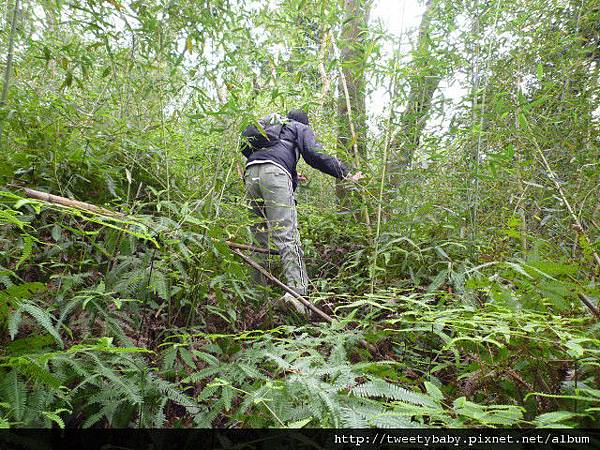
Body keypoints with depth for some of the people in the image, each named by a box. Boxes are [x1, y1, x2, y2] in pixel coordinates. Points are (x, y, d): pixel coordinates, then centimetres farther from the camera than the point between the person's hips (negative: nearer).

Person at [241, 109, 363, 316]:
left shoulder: (272, 126, 41)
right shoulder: (302, 128, 24)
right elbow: (315, 154, 5)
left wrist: (293, 175, 42)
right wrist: (346, 174, 9)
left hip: (250, 173, 6)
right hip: (274, 172, -6)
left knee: (258, 233, 10)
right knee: (287, 235, -17)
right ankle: (297, 289, -31)